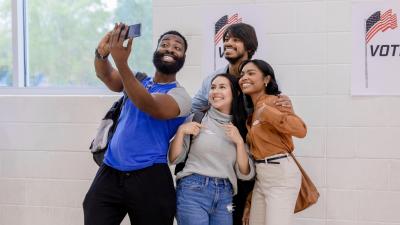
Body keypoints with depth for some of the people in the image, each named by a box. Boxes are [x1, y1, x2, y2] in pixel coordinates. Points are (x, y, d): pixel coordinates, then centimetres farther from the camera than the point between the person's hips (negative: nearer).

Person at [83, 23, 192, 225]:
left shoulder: (180, 96, -4)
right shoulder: (137, 80, 12)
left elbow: (150, 107, -24)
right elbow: (105, 75, -7)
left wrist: (121, 62, -36)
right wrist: (102, 53, -31)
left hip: (149, 178, -4)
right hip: (110, 173, 4)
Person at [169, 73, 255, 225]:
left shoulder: (239, 128, 9)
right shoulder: (197, 118, 2)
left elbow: (245, 174, 4)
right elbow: (174, 159, 3)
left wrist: (239, 141, -7)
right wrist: (181, 130, -11)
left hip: (224, 196, 3)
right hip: (193, 190, -3)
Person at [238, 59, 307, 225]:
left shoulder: (274, 101, -10)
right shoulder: (251, 108, 15)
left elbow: (300, 130, -25)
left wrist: (266, 112, -27)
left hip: (281, 174, -9)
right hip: (260, 176, 9)